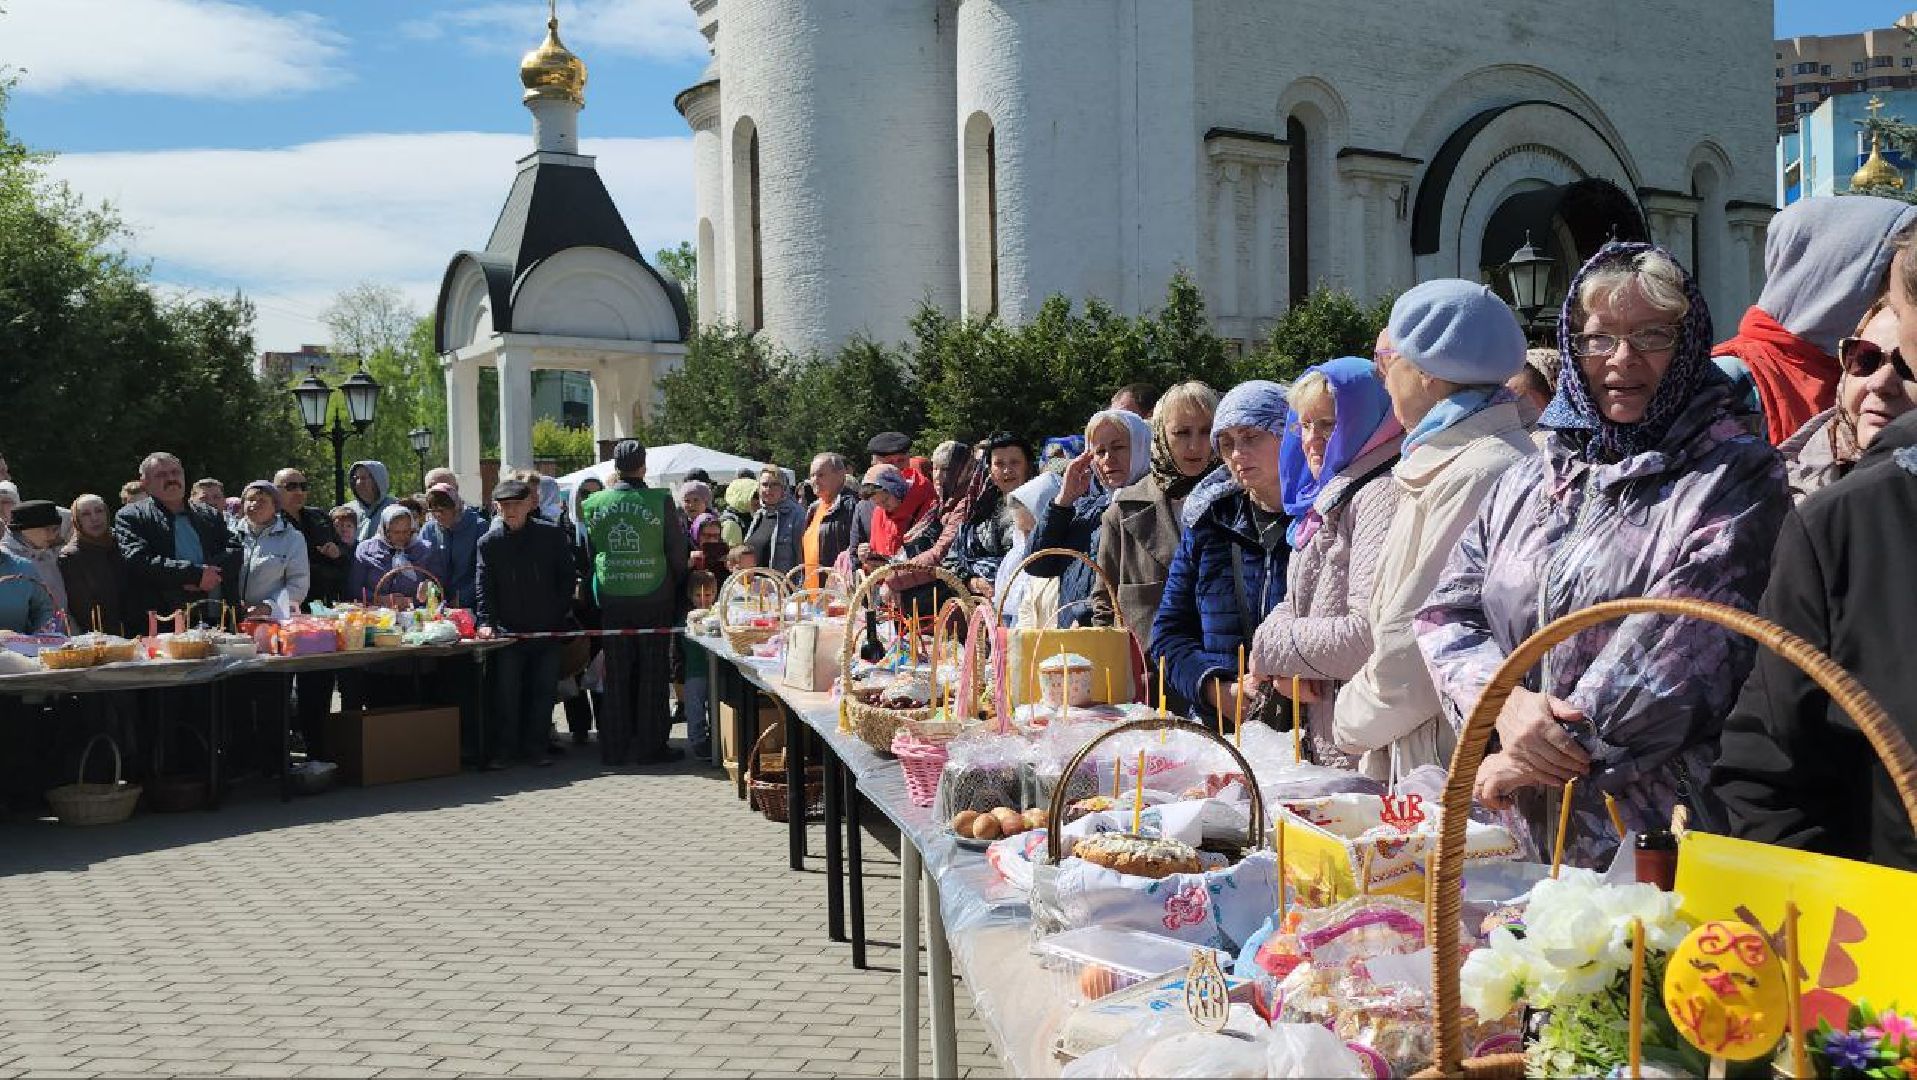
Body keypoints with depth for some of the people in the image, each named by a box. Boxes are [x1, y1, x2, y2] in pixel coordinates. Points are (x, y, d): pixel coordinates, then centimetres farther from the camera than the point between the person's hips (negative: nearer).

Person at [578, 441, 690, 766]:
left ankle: (615, 748, 15)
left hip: (611, 600, 3)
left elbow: (590, 551, 8)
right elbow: (677, 553, -5)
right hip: (654, 597, -3)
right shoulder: (660, 501, -10)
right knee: (653, 675, 5)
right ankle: (651, 746, 9)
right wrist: (677, 591, 10)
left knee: (617, 676, 10)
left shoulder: (595, 503, 0)